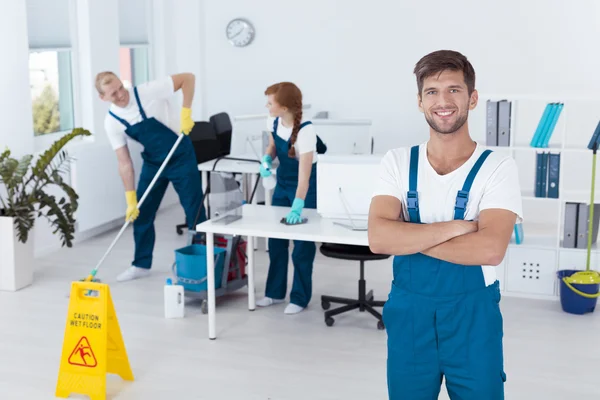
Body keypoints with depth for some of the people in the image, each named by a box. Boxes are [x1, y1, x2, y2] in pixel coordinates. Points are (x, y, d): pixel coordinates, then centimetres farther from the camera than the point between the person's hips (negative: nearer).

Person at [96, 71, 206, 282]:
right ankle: (141, 264, 21)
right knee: (141, 213, 5)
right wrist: (131, 199, -13)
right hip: (152, 163, 4)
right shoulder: (111, 122, -12)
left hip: (181, 157, -4)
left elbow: (188, 78, -17)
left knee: (195, 211, -2)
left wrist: (186, 112, -26)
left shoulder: (148, 91, -23)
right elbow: (124, 162, -10)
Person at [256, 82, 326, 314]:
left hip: (305, 186, -7)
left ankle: (300, 298, 14)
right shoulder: (273, 122, -10)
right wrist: (266, 160, -13)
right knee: (275, 239, 12)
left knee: (303, 244, 0)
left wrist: (297, 206, -48)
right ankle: (275, 292, 26)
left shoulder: (305, 131, -31)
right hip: (282, 183, 7)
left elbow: (304, 174, -37)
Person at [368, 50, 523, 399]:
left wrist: (407, 238, -18)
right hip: (408, 313, 2)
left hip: (473, 315, -2)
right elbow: (378, 238, -14)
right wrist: (456, 227, -19)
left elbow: (490, 248, -22)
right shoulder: (398, 162, -1)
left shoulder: (497, 166, -8)